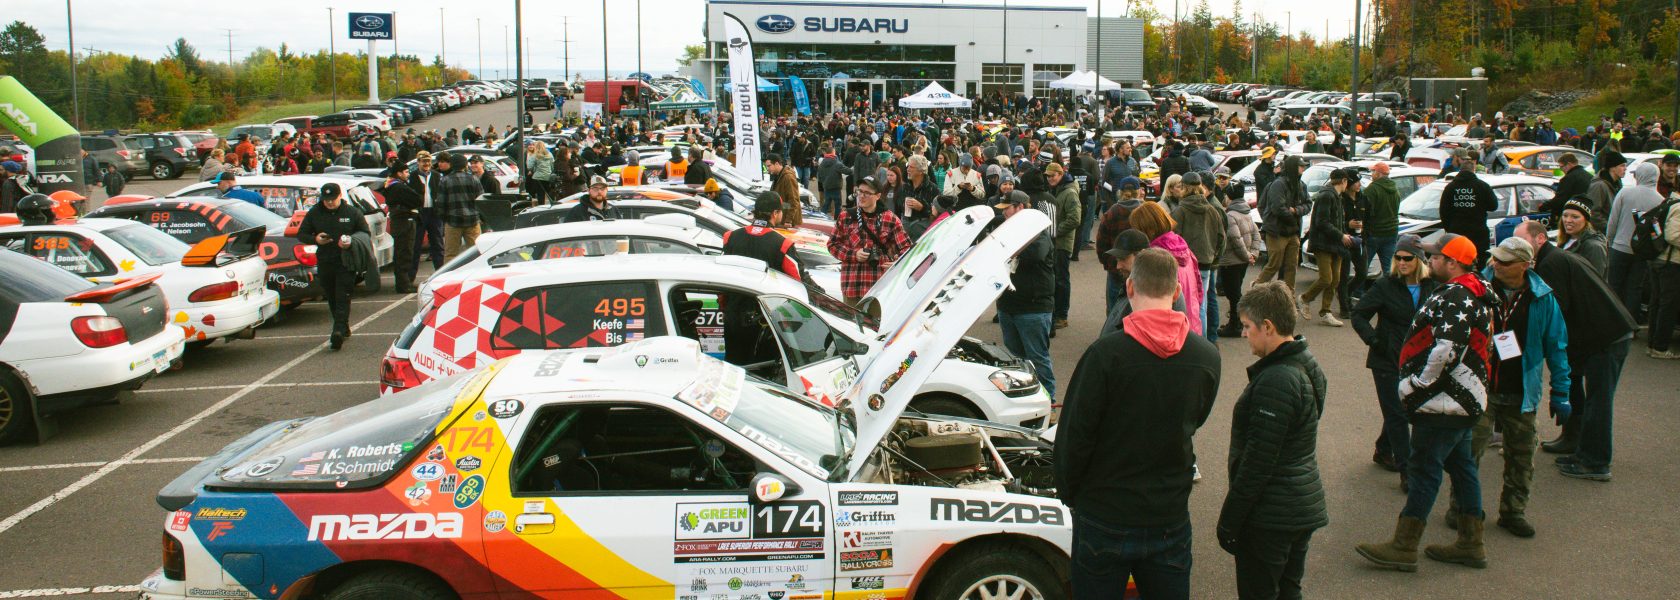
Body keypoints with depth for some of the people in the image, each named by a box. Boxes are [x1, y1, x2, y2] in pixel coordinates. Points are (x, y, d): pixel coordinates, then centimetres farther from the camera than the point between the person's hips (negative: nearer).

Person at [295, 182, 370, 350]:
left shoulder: (352, 212, 1)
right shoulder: (314, 213, 7)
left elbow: (366, 233, 7)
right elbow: (301, 234, 11)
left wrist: (351, 242, -14)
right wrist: (315, 239, -11)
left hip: (346, 262, -4)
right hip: (324, 262, 4)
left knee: (342, 298, -11)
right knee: (331, 298, 12)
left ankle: (339, 332, -21)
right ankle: (343, 328, 27)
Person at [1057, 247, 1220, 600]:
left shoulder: (1106, 354, -19)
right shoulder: (1207, 357, -5)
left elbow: (1074, 437, -15)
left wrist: (1069, 493, 1)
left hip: (1105, 519, -3)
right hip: (1171, 519, 4)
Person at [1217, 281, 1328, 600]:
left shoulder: (1274, 382, -24)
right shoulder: (1308, 366, 5)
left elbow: (1258, 463, -23)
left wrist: (1229, 521, -16)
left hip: (1271, 515, -9)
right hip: (1306, 505, 9)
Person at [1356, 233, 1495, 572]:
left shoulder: (1455, 296, -19)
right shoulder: (1473, 293, 16)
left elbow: (1446, 350, -29)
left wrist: (1417, 385, -18)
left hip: (1444, 403, -11)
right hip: (1462, 400, 11)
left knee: (1423, 469, -6)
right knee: (1460, 465, 16)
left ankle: (1403, 548, -1)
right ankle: (1471, 544, 24)